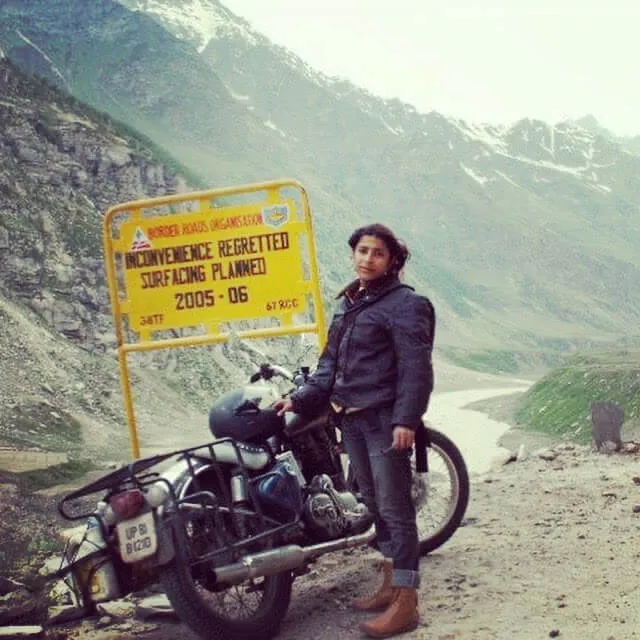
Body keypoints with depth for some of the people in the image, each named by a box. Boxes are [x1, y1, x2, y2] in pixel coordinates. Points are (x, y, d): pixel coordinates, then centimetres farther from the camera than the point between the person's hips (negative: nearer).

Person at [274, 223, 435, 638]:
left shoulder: (404, 304, -9)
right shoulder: (348, 303, 17)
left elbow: (416, 369, -16)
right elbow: (331, 362, 20)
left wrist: (406, 420, -25)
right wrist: (301, 399, 10)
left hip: (386, 421, -8)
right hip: (352, 420, 9)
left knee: (395, 509, -6)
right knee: (375, 505, 15)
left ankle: (406, 604, -2)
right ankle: (391, 585, 27)